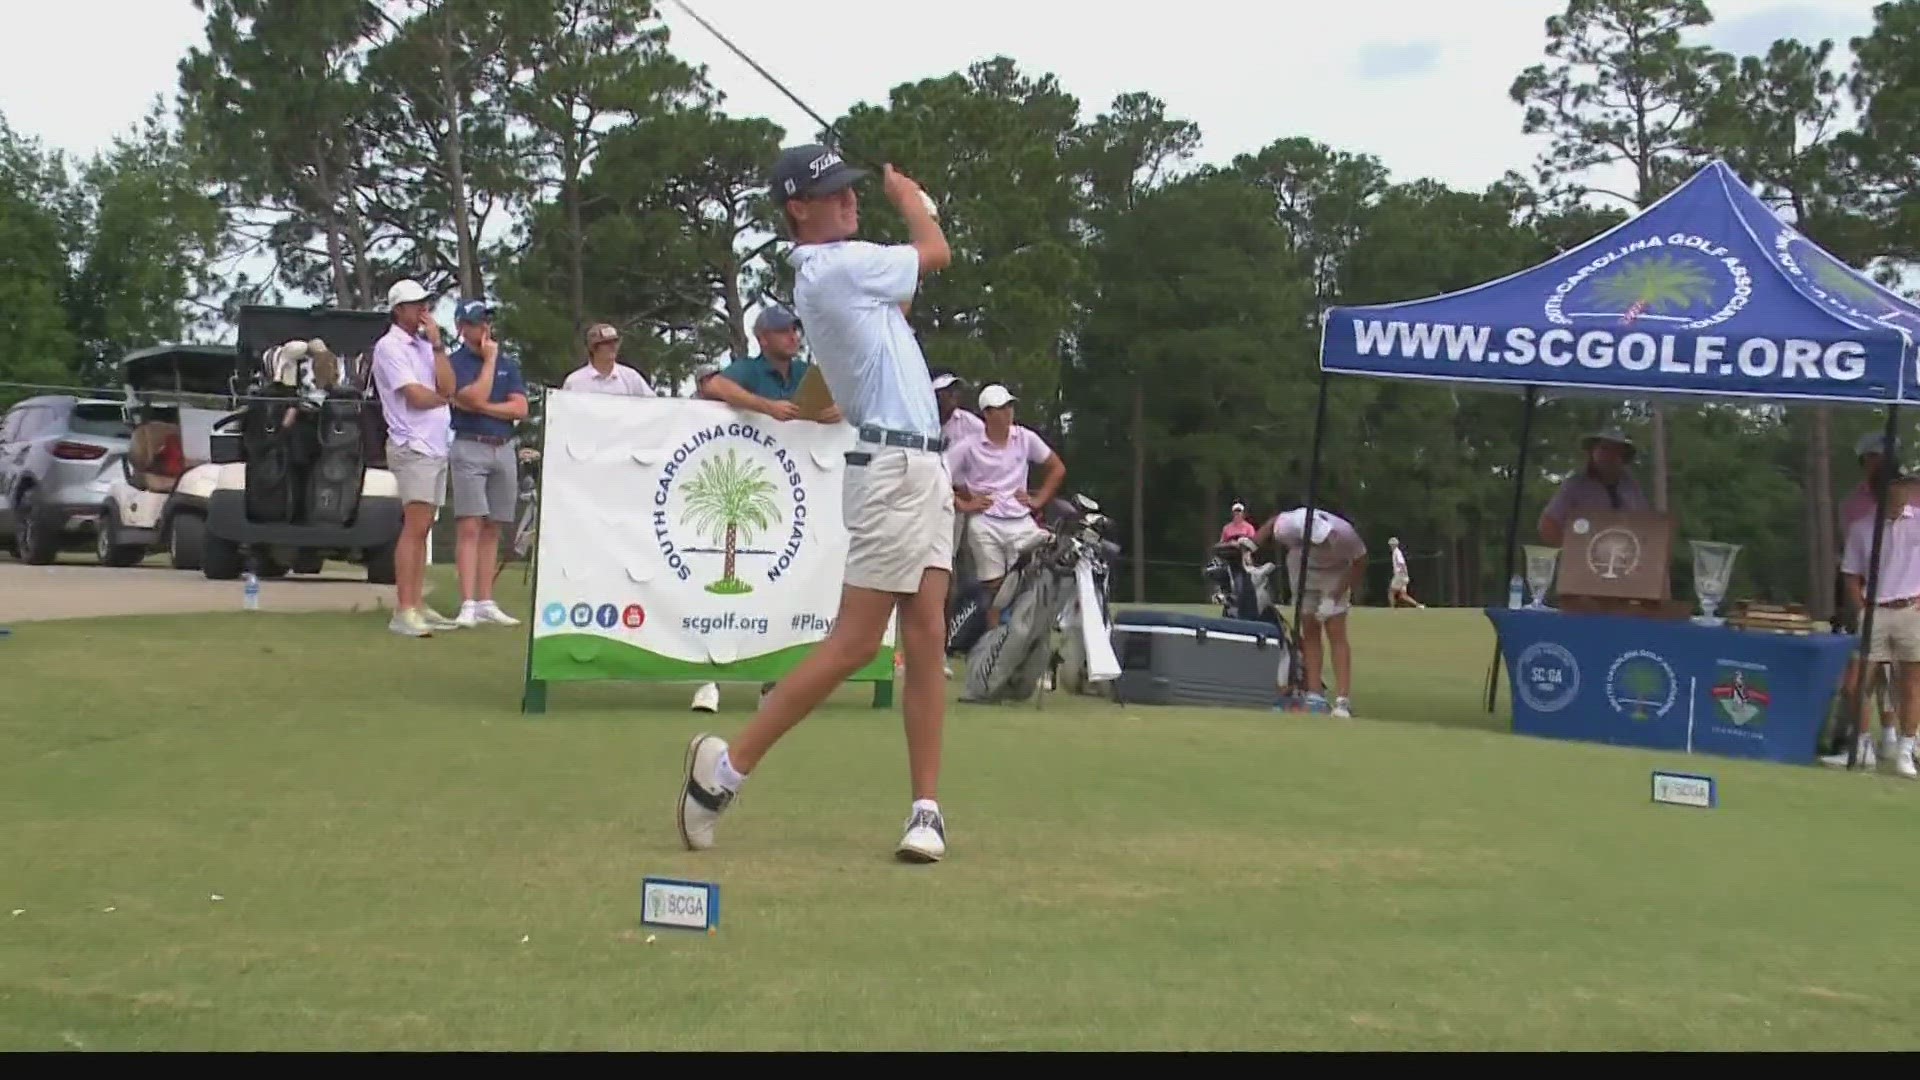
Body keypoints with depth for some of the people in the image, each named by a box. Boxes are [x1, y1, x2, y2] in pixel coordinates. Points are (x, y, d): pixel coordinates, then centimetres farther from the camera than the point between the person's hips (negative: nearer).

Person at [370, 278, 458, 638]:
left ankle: (417, 605, 12)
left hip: (437, 446, 8)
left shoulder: (426, 345, 16)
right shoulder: (389, 346, -6)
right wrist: (444, 397, 5)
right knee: (414, 527, -14)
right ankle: (403, 612, -16)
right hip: (413, 448, -8)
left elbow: (448, 387, 2)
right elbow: (416, 397, -14)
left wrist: (437, 344, -2)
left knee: (422, 529, 8)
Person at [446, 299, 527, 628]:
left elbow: (520, 408, 3)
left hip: (505, 449, 5)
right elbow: (475, 397, -17)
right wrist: (489, 358, -8)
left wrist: (482, 408, -8)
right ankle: (468, 605, -15)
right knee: (470, 528, -11)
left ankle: (486, 602, 10)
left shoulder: (509, 364, 14)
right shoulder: (454, 363, 0)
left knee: (492, 530, 7)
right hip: (470, 449, -5)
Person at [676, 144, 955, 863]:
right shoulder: (838, 264, -12)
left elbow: (898, 303, 29)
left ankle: (927, 810, 6)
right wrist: (905, 197, 20)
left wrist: (911, 209, 25)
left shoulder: (829, 271, 16)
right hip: (893, 470, -9)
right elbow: (936, 254, 0)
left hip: (924, 469, 9)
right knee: (852, 646, -8)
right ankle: (728, 767, 1)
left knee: (927, 641, 4)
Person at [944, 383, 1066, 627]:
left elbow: (1057, 468, 15)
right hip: (986, 524, -2)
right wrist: (962, 505, -5)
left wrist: (1038, 500, 8)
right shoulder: (969, 447, -2)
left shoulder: (1025, 438, 5)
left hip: (1021, 522, 2)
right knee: (993, 587, 1)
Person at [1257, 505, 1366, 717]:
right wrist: (1252, 543, -19)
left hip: (1335, 574, -2)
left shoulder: (1343, 534, -37)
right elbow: (1273, 522, -7)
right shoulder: (1289, 526, -33)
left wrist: (1334, 597, -21)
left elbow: (1360, 563, -19)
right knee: (1309, 632, 0)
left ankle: (1343, 700, -17)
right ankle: (1315, 696, 2)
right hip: (1302, 569, 2)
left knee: (1336, 634, -12)